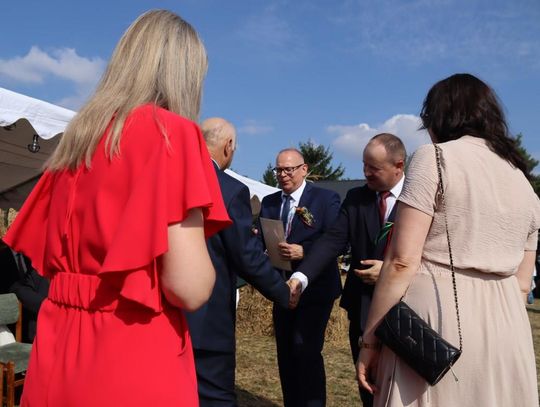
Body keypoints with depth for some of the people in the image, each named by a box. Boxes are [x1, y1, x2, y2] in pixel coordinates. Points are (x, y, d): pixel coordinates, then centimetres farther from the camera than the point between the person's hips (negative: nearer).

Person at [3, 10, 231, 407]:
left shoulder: (74, 139, 7)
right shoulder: (170, 130, -13)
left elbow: (47, 257, 13)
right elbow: (189, 288, -20)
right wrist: (199, 252, 0)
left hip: (57, 357, 7)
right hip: (133, 364, -6)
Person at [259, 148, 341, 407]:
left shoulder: (326, 199, -6)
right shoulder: (268, 202, 10)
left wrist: (303, 251, -25)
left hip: (315, 289, -5)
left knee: (305, 348, -13)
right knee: (285, 353, 13)